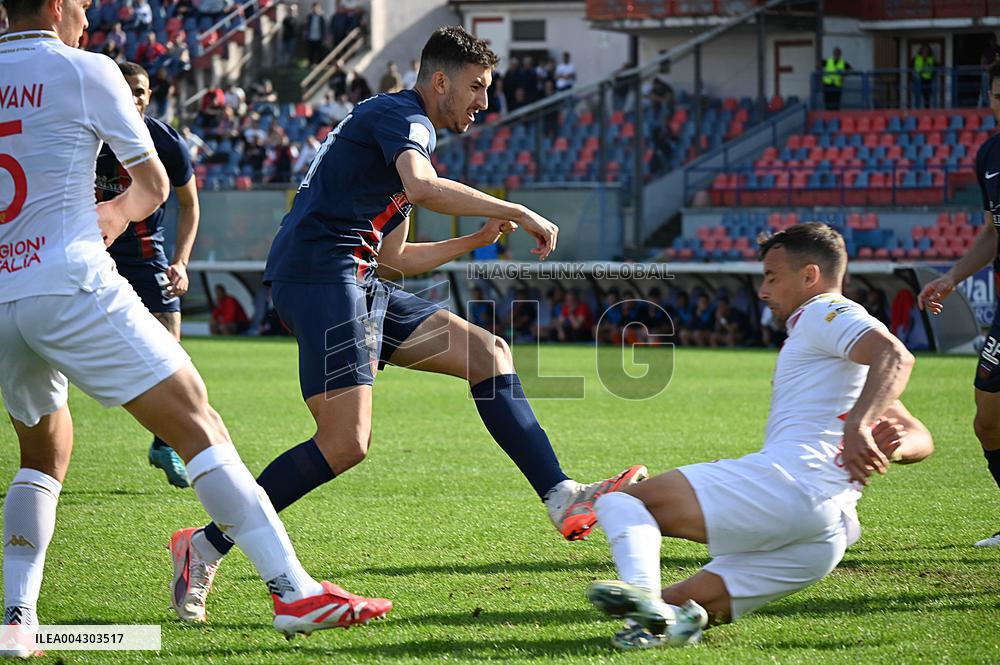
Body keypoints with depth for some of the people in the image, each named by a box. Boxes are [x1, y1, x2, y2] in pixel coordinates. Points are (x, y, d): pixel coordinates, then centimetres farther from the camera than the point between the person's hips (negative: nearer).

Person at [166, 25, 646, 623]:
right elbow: (422, 187, -28)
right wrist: (520, 213, -22)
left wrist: (475, 241, 21)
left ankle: (562, 498, -1)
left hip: (361, 284, 11)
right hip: (318, 276, -11)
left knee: (489, 353, 5)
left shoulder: (403, 129, 27)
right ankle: (208, 547, -10)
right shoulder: (403, 116, -4)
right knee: (346, 444, -19)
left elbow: (392, 259, 29)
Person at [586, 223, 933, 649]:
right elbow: (920, 439, 28)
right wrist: (897, 446, 4)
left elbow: (895, 356, -17)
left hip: (787, 480, -10)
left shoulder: (823, 313, 5)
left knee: (620, 501, -10)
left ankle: (643, 594, -37)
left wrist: (857, 427, -32)